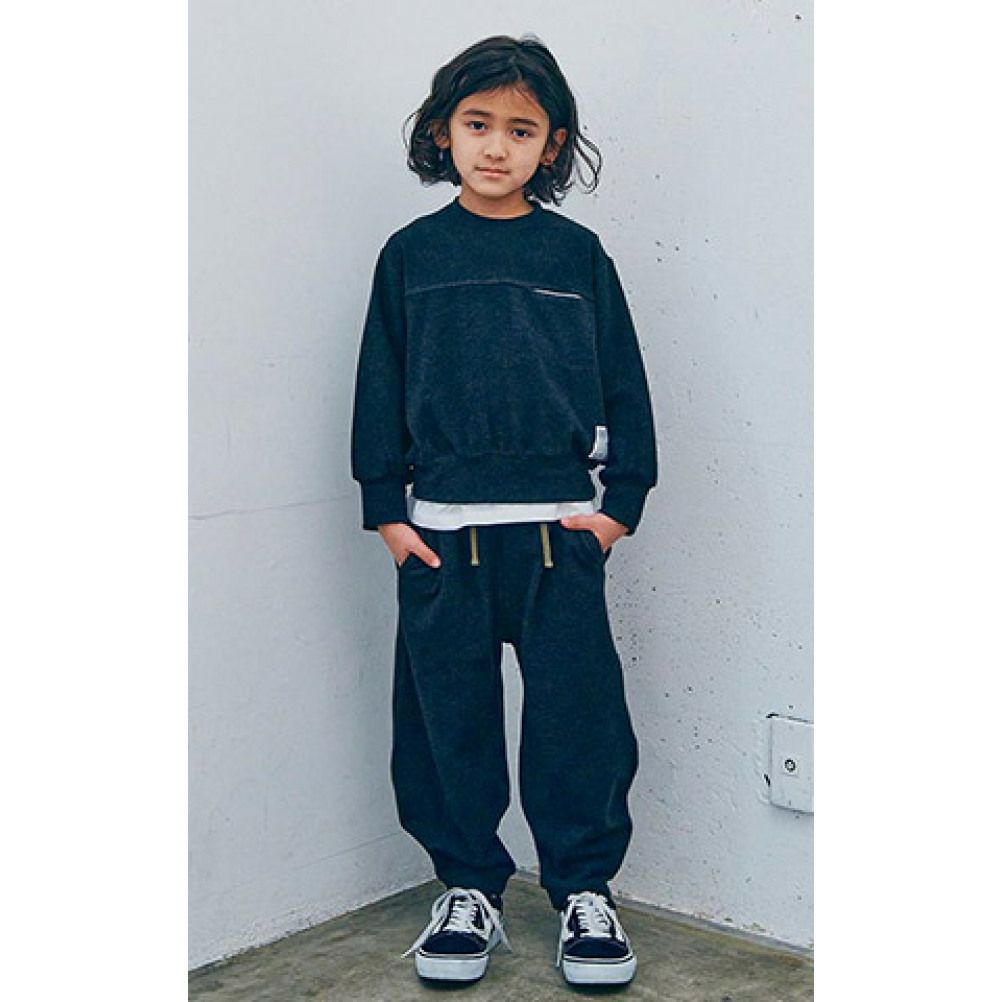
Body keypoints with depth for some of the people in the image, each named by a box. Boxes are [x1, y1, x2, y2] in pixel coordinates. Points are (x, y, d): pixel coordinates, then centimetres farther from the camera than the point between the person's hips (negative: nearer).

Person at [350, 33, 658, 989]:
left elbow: (624, 382, 8)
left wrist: (621, 500, 2)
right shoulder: (411, 254, 5)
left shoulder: (578, 254, 5)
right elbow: (380, 385, 7)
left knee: (578, 710, 2)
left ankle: (584, 889, 17)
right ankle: (469, 886, 21)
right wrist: (385, 508, 2)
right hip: (441, 530, 1)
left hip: (560, 526, 0)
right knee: (448, 713, 6)